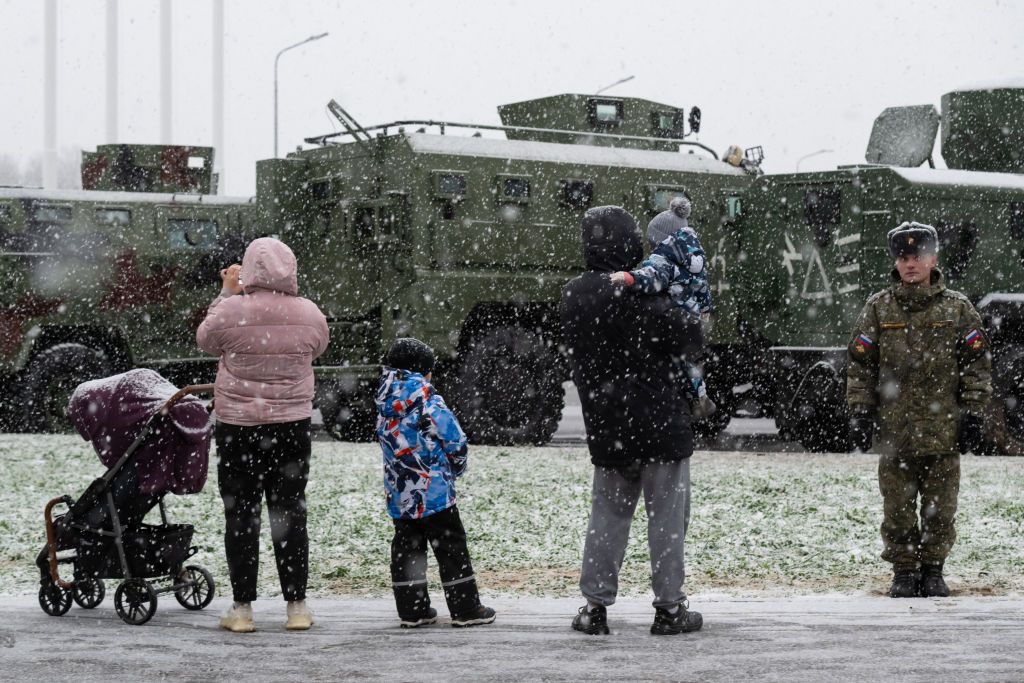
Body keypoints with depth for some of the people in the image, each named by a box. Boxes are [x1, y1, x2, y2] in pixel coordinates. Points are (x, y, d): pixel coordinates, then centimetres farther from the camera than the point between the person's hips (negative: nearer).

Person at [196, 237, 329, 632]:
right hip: (292, 425, 2)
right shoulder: (309, 314, -5)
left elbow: (205, 340, 6)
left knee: (241, 515, 5)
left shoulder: (231, 311, -14)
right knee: (290, 515, 10)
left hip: (238, 427, -2)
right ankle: (296, 606, 10)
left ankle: (242, 608, 5)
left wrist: (227, 292, 12)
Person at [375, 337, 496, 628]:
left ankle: (412, 610, 13)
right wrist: (454, 470, 9)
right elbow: (456, 443, -12)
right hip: (434, 492, -6)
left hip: (399, 495, 6)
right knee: (451, 549, 3)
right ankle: (466, 609, 6)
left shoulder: (384, 409, 5)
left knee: (406, 548, 12)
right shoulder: (431, 404, -14)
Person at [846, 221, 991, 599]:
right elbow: (860, 363, 7)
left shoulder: (958, 308, 4)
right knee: (898, 508, 3)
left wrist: (973, 413, 0)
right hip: (894, 429, 0)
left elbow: (976, 364, 6)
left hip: (943, 430, 0)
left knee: (939, 508, 4)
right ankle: (904, 571, 14)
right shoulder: (878, 308, 6)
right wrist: (860, 411, 0)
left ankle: (933, 570, 16)